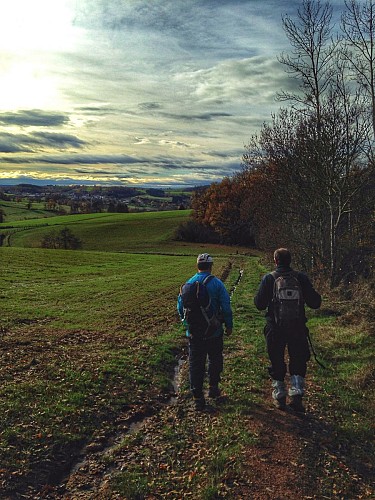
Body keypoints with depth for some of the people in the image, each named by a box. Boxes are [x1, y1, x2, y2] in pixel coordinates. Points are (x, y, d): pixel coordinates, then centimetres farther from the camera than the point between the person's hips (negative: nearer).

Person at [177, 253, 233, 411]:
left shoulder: (188, 283, -1)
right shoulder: (216, 283, -10)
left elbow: (180, 305, 6)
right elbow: (226, 307, -10)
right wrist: (229, 325, 2)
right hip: (214, 332, -1)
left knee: (195, 364, 8)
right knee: (215, 360, 21)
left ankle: (197, 397, 10)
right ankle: (213, 388, 30)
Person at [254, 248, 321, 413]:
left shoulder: (268, 278, -8)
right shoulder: (301, 278, -5)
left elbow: (259, 304, -7)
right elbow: (315, 303, -3)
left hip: (275, 329, 0)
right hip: (297, 329, 1)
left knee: (276, 362, 13)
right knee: (298, 362, 14)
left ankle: (279, 397, 23)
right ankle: (296, 394, 2)